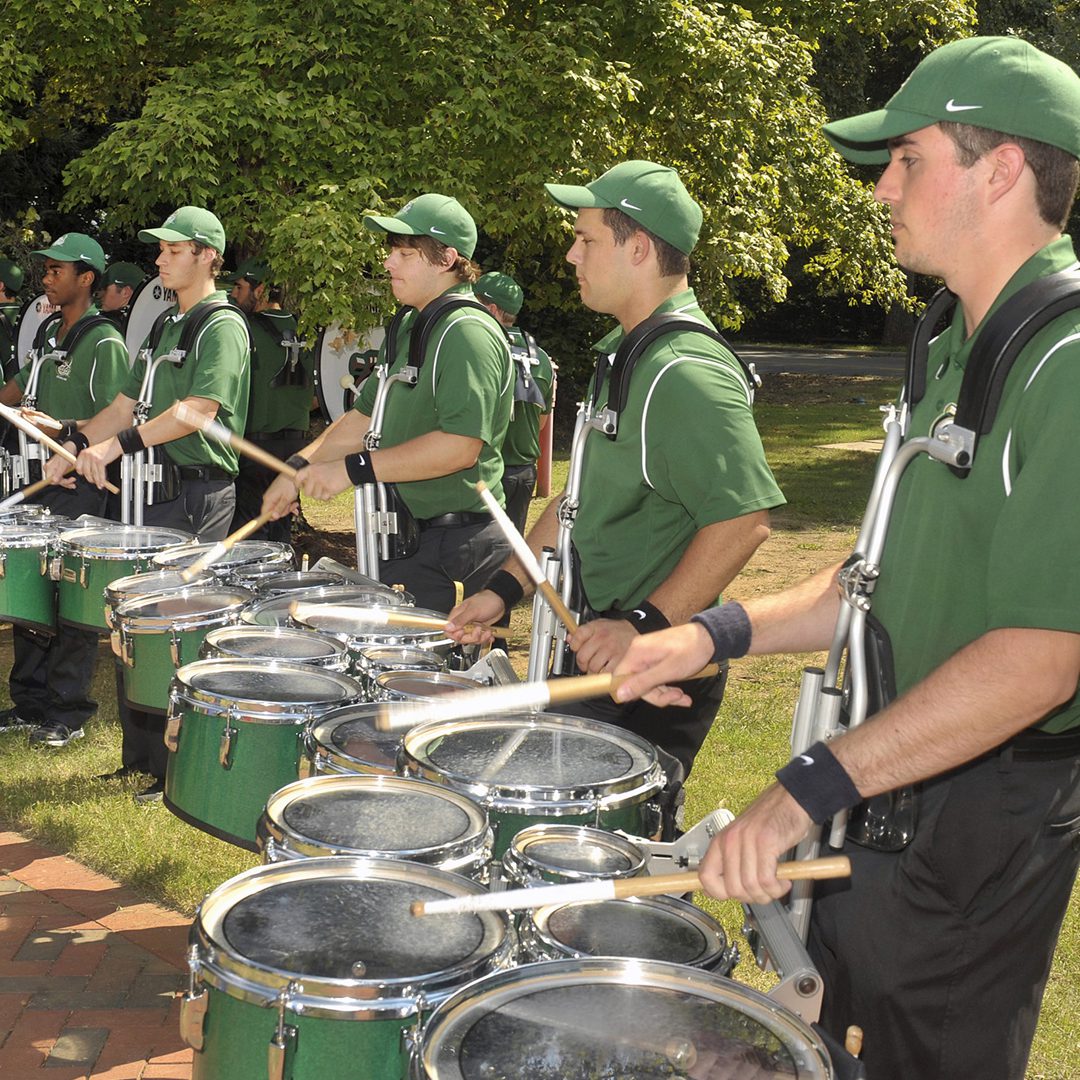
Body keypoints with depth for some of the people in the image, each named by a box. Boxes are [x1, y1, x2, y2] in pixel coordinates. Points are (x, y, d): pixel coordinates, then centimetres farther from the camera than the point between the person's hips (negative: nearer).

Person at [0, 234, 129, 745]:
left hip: (80, 485, -8)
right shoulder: (49, 331, 14)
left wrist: (62, 428, -26)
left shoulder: (104, 342, -12)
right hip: (43, 475, 8)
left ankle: (68, 712, 6)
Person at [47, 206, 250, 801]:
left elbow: (200, 409, -20)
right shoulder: (167, 326, 19)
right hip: (155, 487, 9)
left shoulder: (222, 325, -8)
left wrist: (119, 445, -24)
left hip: (198, 492, -9)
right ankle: (141, 753, 22)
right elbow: (126, 403, 19)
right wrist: (78, 445, 5)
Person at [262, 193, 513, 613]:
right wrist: (301, 467, 7)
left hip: (453, 549, -10)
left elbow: (461, 446, -27)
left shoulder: (468, 334, -17)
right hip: (405, 538, 10)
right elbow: (366, 416, 21)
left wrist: (353, 469, -23)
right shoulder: (409, 326, 16)